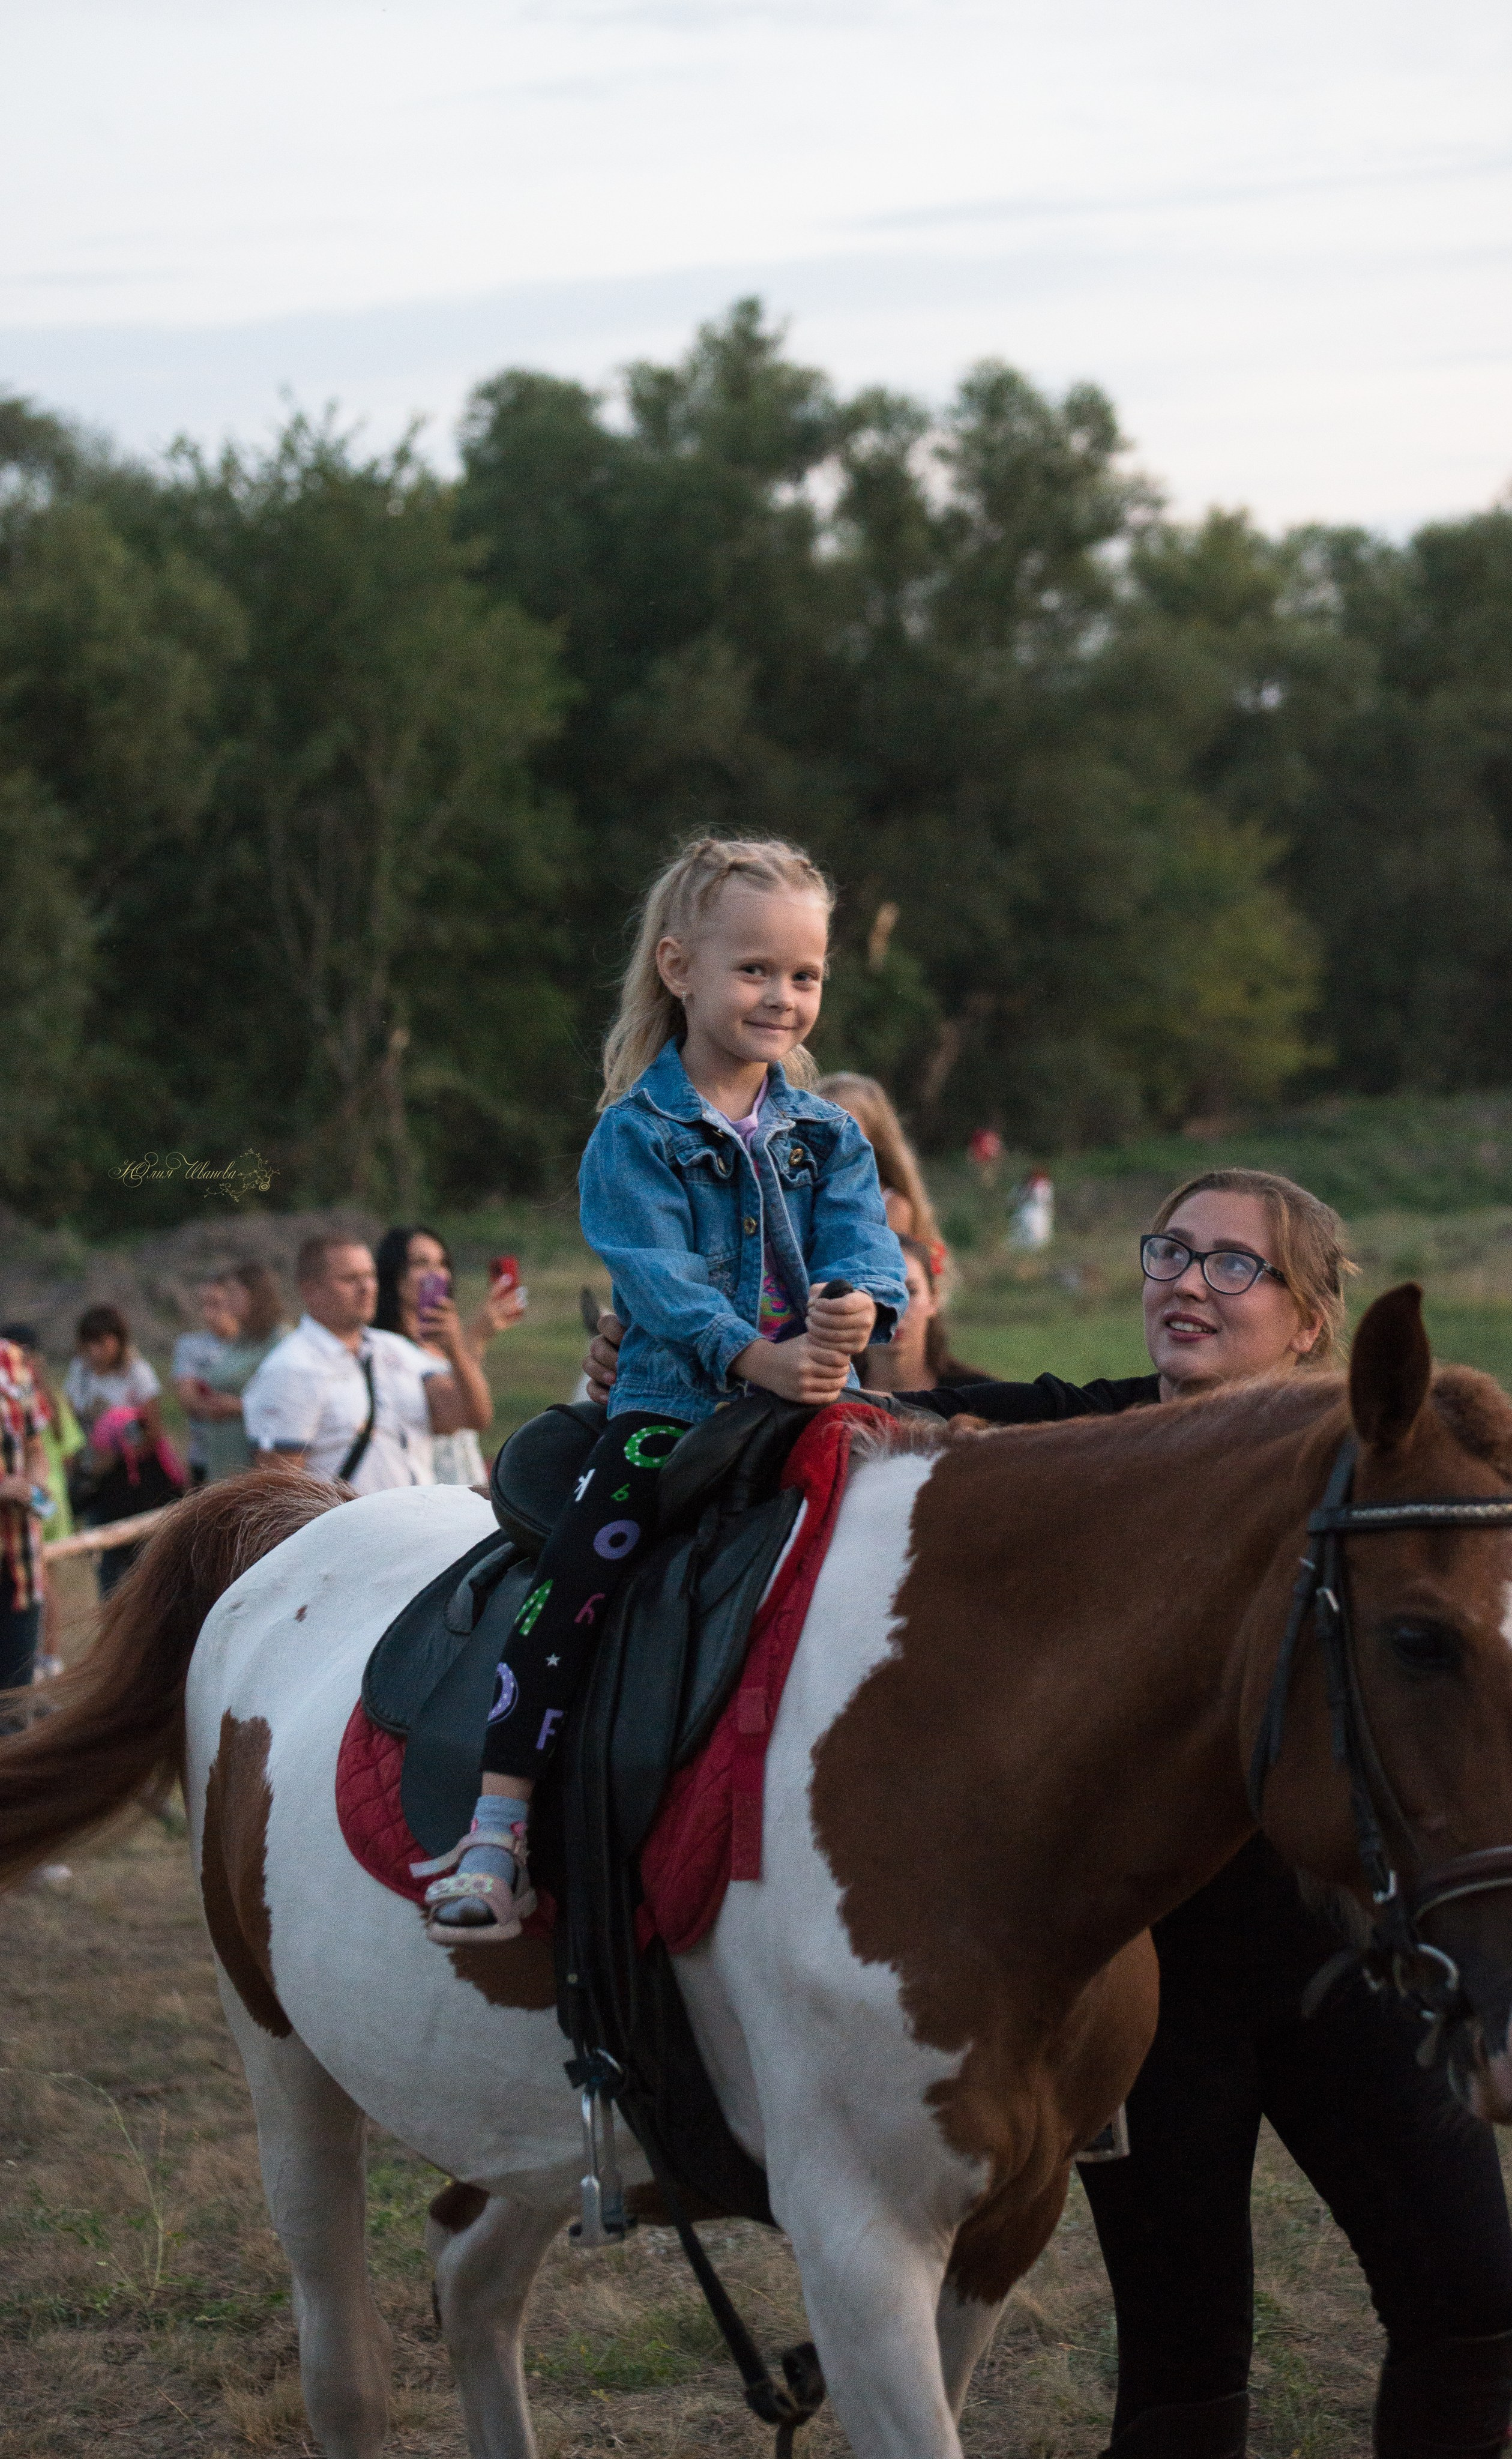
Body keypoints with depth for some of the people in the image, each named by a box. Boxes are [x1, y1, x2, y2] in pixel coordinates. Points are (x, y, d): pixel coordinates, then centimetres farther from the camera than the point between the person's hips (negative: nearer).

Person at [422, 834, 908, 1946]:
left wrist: (857, 1302, -28)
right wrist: (754, 1357, -30)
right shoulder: (636, 1136, 0)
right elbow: (658, 1277, -13)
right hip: (672, 1407, -4)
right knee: (579, 1571, -23)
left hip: (814, 1406, 4)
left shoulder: (829, 1135, 14)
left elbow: (864, 1241, -2)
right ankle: (499, 1822, -23)